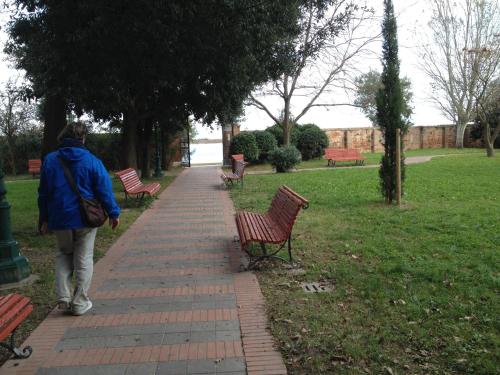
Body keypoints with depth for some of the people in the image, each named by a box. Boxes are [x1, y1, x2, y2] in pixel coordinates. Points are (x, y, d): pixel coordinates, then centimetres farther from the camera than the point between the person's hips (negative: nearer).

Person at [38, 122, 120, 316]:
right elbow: (104, 190, -8)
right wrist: (113, 213, 1)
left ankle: (63, 297, 11)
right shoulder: (92, 161, -9)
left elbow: (43, 193, 7)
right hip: (85, 218, -2)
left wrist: (44, 219, 16)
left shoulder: (49, 160, 1)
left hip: (60, 219, 3)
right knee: (84, 259, 9)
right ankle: (80, 303, 13)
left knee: (64, 254, 22)